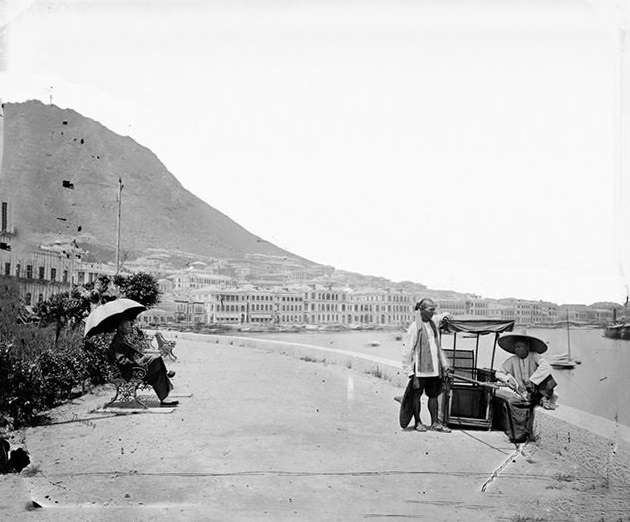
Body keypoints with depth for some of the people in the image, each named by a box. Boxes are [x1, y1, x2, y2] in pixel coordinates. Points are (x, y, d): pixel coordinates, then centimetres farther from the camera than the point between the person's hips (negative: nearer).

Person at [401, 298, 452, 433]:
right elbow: (408, 349, -10)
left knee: (433, 394, 10)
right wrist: (409, 369, -13)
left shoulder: (433, 324, 11)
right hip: (420, 368, -6)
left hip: (434, 368, 6)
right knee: (417, 394, 4)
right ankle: (417, 422, 15)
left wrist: (444, 364, 19)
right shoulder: (415, 327, -10)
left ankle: (435, 423, 16)